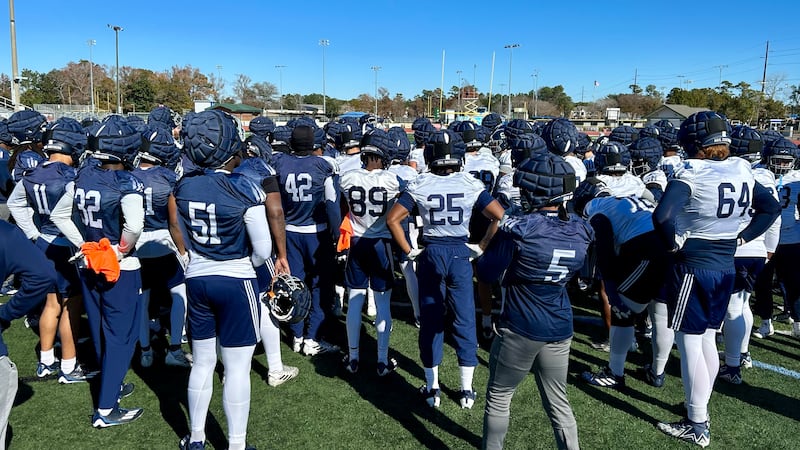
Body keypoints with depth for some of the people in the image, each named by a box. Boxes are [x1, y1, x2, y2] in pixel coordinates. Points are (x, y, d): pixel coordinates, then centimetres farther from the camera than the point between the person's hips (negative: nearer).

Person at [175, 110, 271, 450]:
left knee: (203, 362, 19)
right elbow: (263, 249, -14)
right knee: (237, 369, 6)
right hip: (236, 283, -5)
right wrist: (244, 265, 3)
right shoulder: (244, 189, -18)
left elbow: (186, 237, 11)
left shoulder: (183, 187, -2)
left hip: (196, 279, 5)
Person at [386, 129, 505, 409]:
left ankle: (432, 389, 20)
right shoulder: (471, 184, -5)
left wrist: (409, 251, 0)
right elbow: (500, 217, -7)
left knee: (430, 320, 11)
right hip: (460, 254, 0)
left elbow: (392, 219, -8)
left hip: (430, 253, 0)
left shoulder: (419, 185, -5)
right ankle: (466, 390, 19)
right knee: (465, 320, 10)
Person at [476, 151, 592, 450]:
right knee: (558, 403, 20)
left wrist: (499, 242, 3)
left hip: (519, 329, -5)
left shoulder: (520, 228, -21)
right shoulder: (581, 231, -4)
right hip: (560, 329, 5)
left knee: (498, 398, 15)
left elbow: (486, 274, -11)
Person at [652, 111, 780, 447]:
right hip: (725, 267, 8)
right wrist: (740, 238, 13)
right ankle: (700, 409, 31)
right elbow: (771, 208, 17)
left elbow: (662, 217, -32)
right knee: (707, 340, 18)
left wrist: (675, 244, -14)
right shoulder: (742, 172, 4)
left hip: (693, 268, -7)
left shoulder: (691, 174, -18)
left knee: (689, 344, 1)